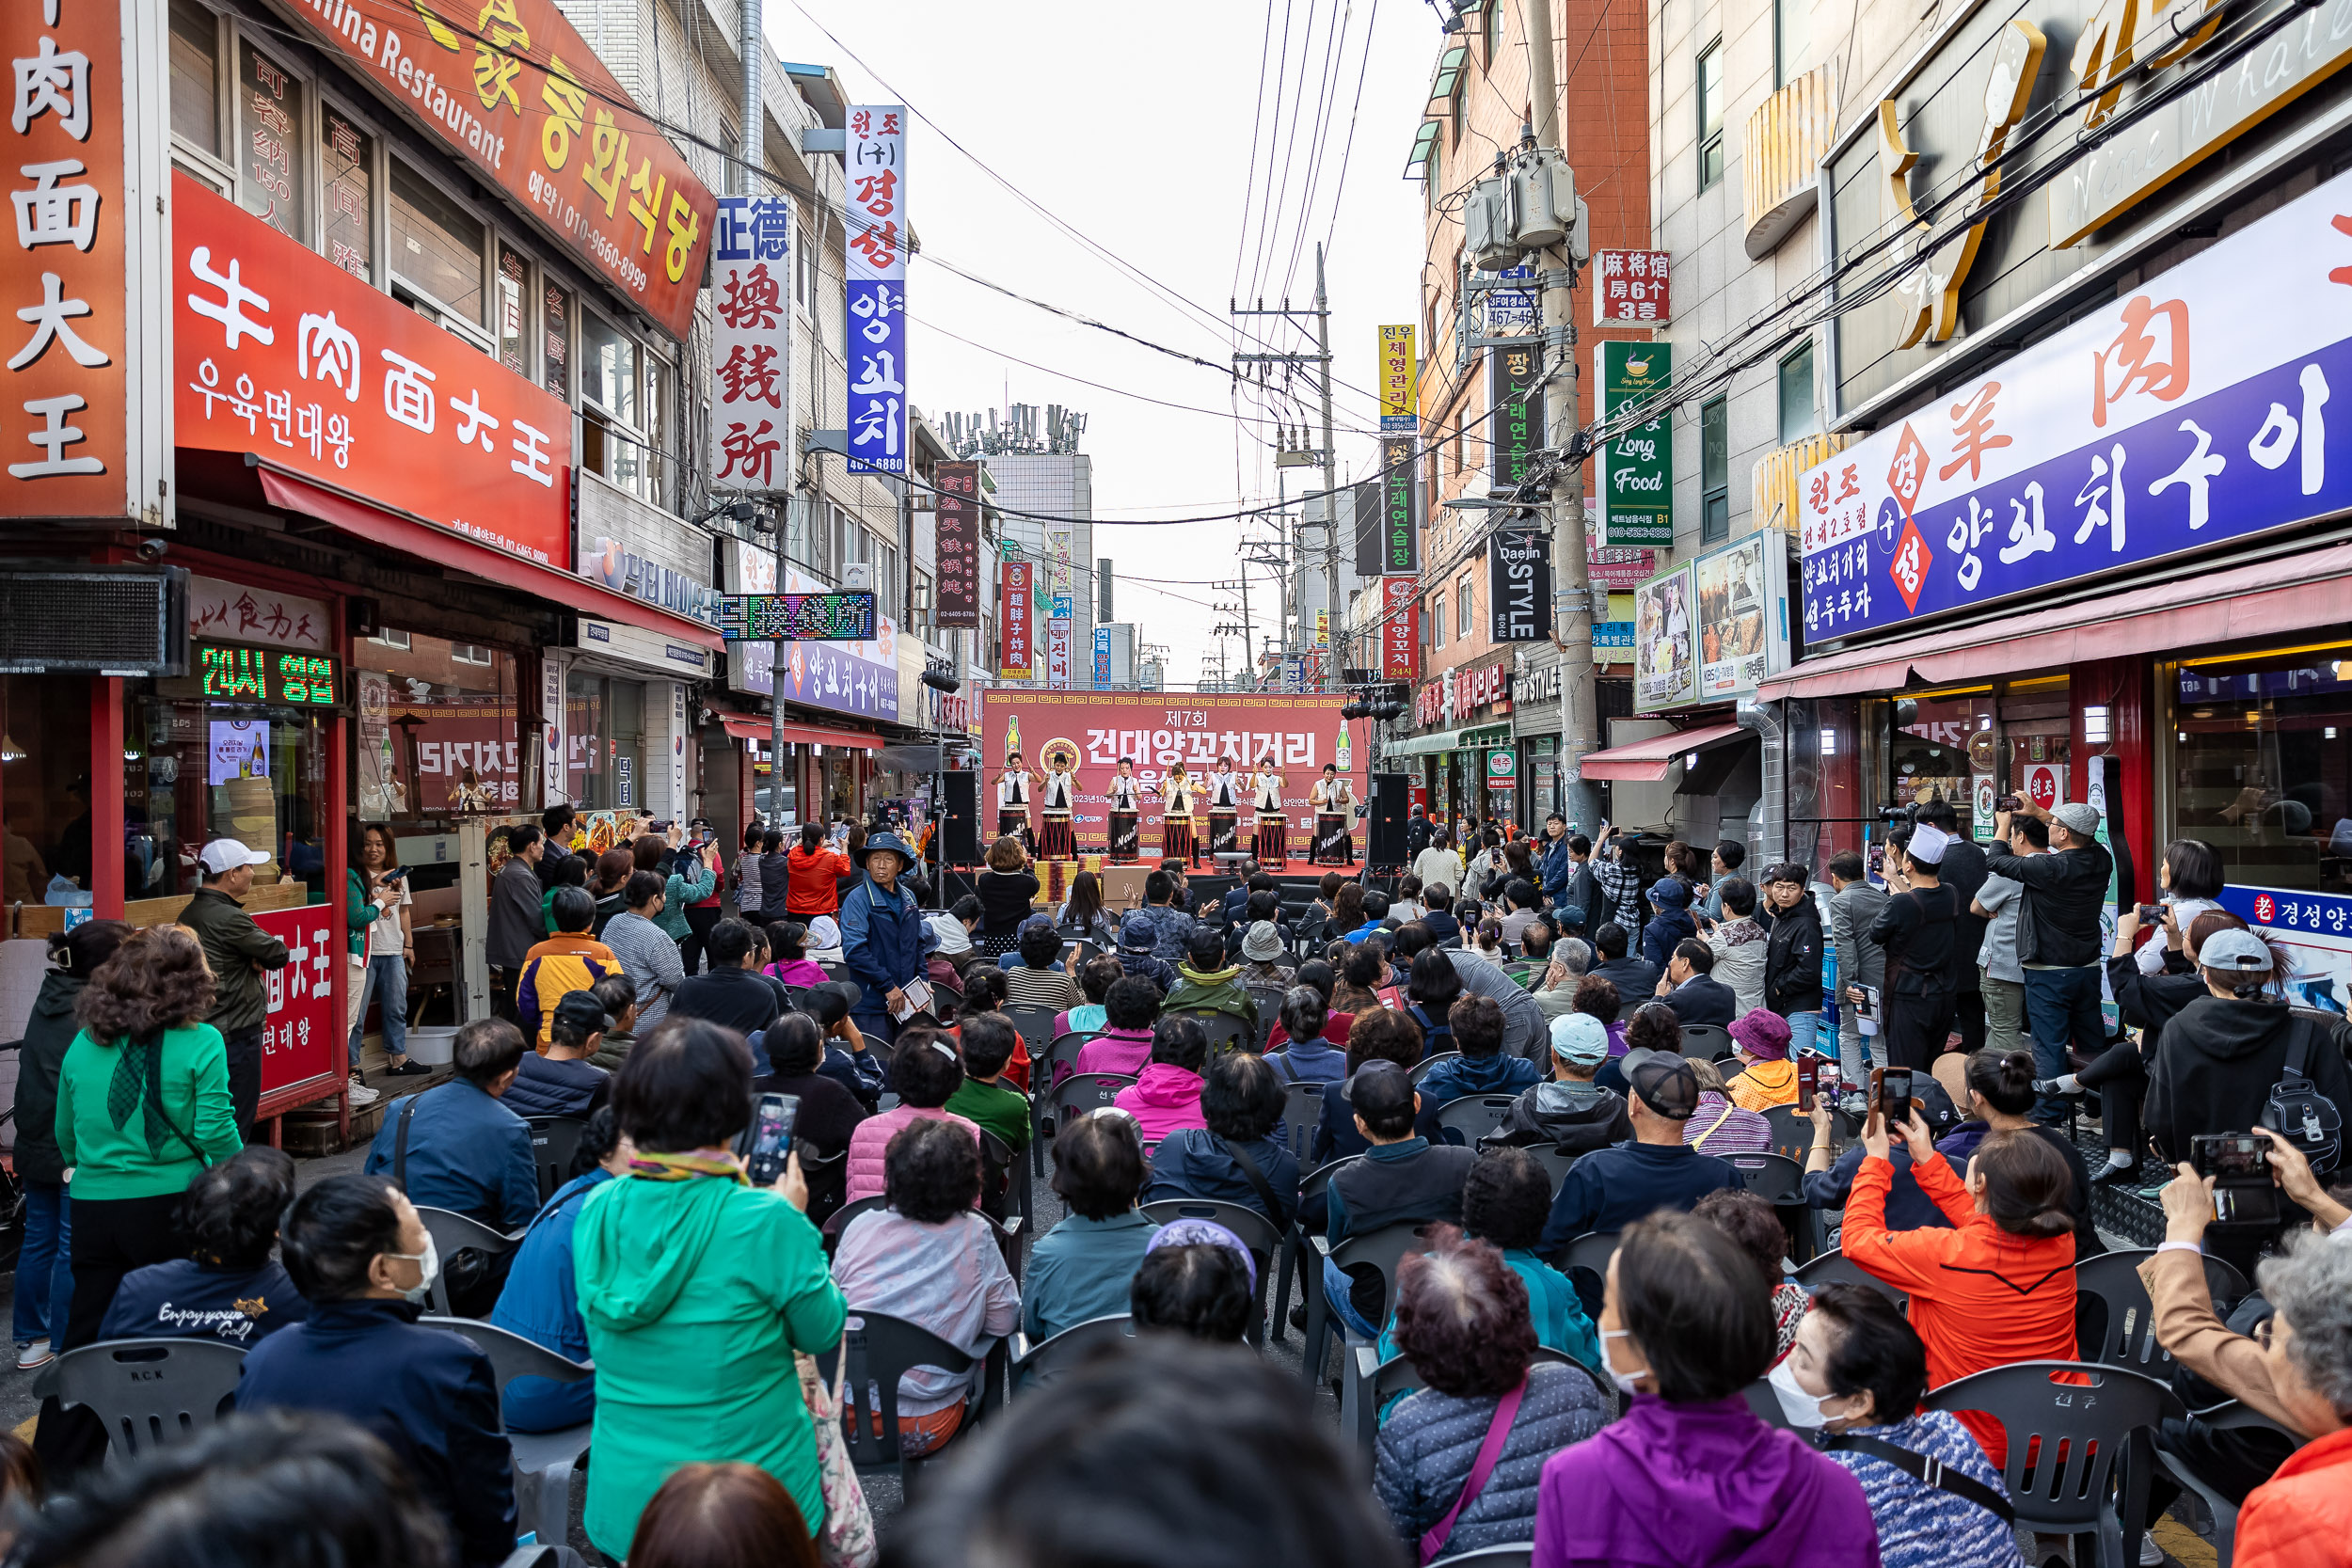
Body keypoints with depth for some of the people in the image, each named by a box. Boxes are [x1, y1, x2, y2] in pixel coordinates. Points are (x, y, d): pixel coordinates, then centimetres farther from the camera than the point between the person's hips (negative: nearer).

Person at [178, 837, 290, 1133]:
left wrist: (252, 960, -4)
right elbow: (280, 955, -13)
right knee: (236, 1124, -3)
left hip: (203, 1028, 10)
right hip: (237, 1034, -10)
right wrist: (258, 957, 5)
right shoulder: (230, 918, -19)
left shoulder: (189, 914, 11)